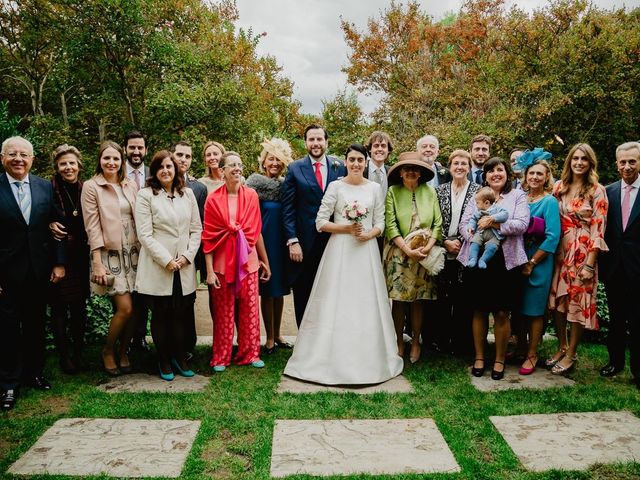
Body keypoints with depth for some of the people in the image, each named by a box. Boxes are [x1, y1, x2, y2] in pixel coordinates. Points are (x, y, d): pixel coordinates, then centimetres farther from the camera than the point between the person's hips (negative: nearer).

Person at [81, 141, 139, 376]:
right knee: (125, 307, -10)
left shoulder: (131, 186, 9)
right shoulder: (91, 187, -3)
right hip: (109, 254, -4)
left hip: (133, 253, 4)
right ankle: (108, 351, 14)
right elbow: (92, 227, -7)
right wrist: (97, 263, -11)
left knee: (133, 308, 5)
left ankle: (123, 352, 25)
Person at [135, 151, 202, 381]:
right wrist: (167, 260, -13)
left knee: (181, 315, 8)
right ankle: (163, 360, 24)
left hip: (184, 267, 3)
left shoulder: (188, 194, 9)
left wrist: (187, 256, -5)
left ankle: (180, 357, 24)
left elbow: (197, 229, 8)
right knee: (160, 316, 8)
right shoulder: (146, 195, -3)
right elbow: (145, 235, -8)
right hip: (157, 268, -3)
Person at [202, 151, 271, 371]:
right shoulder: (213, 199, -3)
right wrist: (209, 270, -8)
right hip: (223, 261, -2)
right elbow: (208, 237, -3)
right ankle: (221, 357, 21)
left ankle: (250, 354, 22)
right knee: (223, 311, 6)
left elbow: (256, 230, 8)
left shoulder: (251, 195, 3)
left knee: (250, 308, 7)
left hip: (248, 260, 2)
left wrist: (265, 261, 11)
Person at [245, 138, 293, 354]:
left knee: (279, 289, 12)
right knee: (267, 290, 2)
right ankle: (269, 338, 14)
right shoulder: (254, 180, -5)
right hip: (264, 239, -5)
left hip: (282, 241, 5)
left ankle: (277, 335, 25)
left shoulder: (285, 183, 8)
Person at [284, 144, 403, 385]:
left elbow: (380, 223, 8)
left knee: (366, 304, 5)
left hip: (366, 251, 2)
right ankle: (334, 359, 10)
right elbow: (321, 222, -3)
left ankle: (368, 359, 18)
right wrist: (347, 228, -14)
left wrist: (368, 234, -12)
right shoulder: (335, 187, 0)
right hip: (339, 251, -2)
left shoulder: (375, 188, 8)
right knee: (336, 304, -1)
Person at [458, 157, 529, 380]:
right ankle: (479, 357, 20)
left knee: (502, 312, 3)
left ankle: (499, 360, 17)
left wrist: (495, 223, -17)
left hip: (505, 261, -2)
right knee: (479, 310, 8)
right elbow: (464, 224, 5)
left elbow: (522, 224, -7)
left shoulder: (517, 195, 7)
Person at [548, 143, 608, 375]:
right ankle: (561, 347, 25)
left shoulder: (597, 191, -5)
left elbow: (598, 229, -8)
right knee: (557, 301, 8)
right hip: (560, 251, 4)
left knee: (578, 302, 3)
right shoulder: (559, 187, 7)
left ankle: (571, 354, 16)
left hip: (583, 253, -4)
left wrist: (589, 264, -13)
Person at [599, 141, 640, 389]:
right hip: (613, 266, 3)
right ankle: (615, 360, 30)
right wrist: (601, 261, 0)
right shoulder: (608, 191, 5)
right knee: (616, 318, 16)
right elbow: (603, 229, 5)